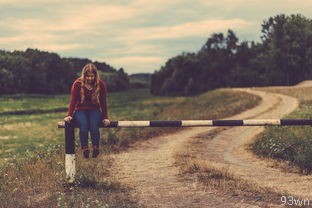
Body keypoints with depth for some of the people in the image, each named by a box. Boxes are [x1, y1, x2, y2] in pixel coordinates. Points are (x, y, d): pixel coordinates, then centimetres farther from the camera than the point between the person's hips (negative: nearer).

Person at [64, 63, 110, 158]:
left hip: (95, 110, 1)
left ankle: (96, 148, -23)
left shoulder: (101, 84, -3)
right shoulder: (78, 83, -6)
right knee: (83, 125, -33)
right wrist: (69, 115, -14)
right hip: (80, 110, -1)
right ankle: (85, 148, -27)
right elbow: (73, 100, -5)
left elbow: (103, 102, 3)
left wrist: (105, 118, -1)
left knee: (94, 125, -32)